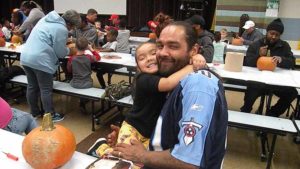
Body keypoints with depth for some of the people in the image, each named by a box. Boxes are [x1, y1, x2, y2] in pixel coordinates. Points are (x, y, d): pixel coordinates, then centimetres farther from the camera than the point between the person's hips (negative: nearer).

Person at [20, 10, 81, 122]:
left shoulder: (47, 18, 15)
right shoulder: (62, 29, -13)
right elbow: (61, 53, -9)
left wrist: (64, 43, 24)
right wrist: (68, 49, 12)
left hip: (26, 57, 9)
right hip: (40, 60, -9)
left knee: (32, 87, 19)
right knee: (46, 90, 4)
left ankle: (34, 112, 33)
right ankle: (50, 116, 17)